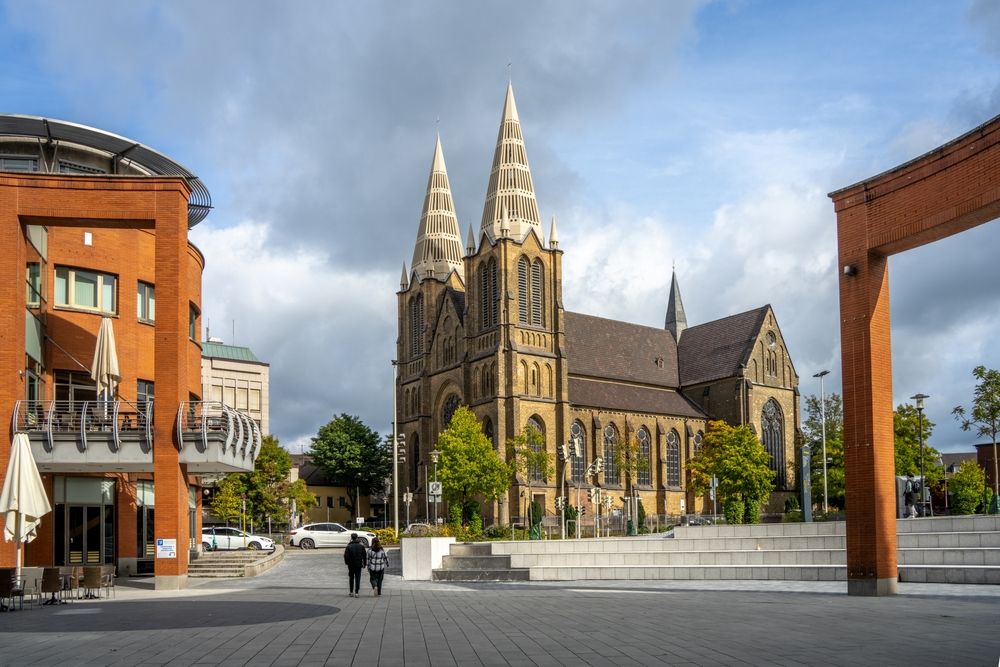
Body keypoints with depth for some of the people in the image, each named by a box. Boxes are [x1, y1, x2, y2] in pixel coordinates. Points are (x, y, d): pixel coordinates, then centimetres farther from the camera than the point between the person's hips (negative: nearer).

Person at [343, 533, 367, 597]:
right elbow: (364, 556, 3)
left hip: (351, 565, -1)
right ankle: (357, 593, -4)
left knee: (351, 579, 13)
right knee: (357, 579, 2)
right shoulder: (361, 546, 0)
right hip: (359, 565, 1)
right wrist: (364, 564, 12)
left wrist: (347, 563, 5)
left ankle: (351, 592, 16)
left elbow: (346, 556, -9)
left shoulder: (349, 546, -7)